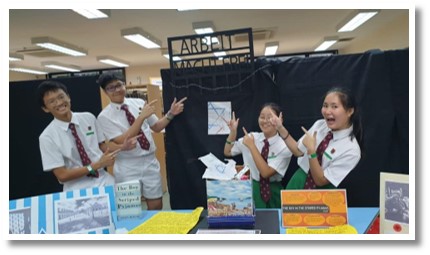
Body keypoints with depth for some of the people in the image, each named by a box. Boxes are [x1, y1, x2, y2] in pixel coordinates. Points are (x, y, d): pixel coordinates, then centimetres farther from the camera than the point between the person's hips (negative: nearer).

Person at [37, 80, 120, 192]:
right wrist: (97, 165, -16)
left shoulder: (89, 118, 1)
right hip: (77, 190, -2)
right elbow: (62, 175, -10)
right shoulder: (47, 137, -9)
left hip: (105, 181, 3)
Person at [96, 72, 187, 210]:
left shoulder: (139, 103, 3)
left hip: (150, 162, 3)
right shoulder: (104, 117, -8)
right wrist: (142, 117, -24)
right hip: (127, 167, -3)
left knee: (156, 205, 13)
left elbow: (156, 127, 11)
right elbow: (122, 141, -19)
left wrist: (171, 114, -6)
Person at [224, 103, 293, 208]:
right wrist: (233, 132, -8)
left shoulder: (284, 146, -13)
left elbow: (266, 172, -21)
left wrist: (252, 146, -23)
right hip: (249, 188, 2)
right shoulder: (252, 137, -2)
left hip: (272, 193, -2)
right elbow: (227, 152, 7)